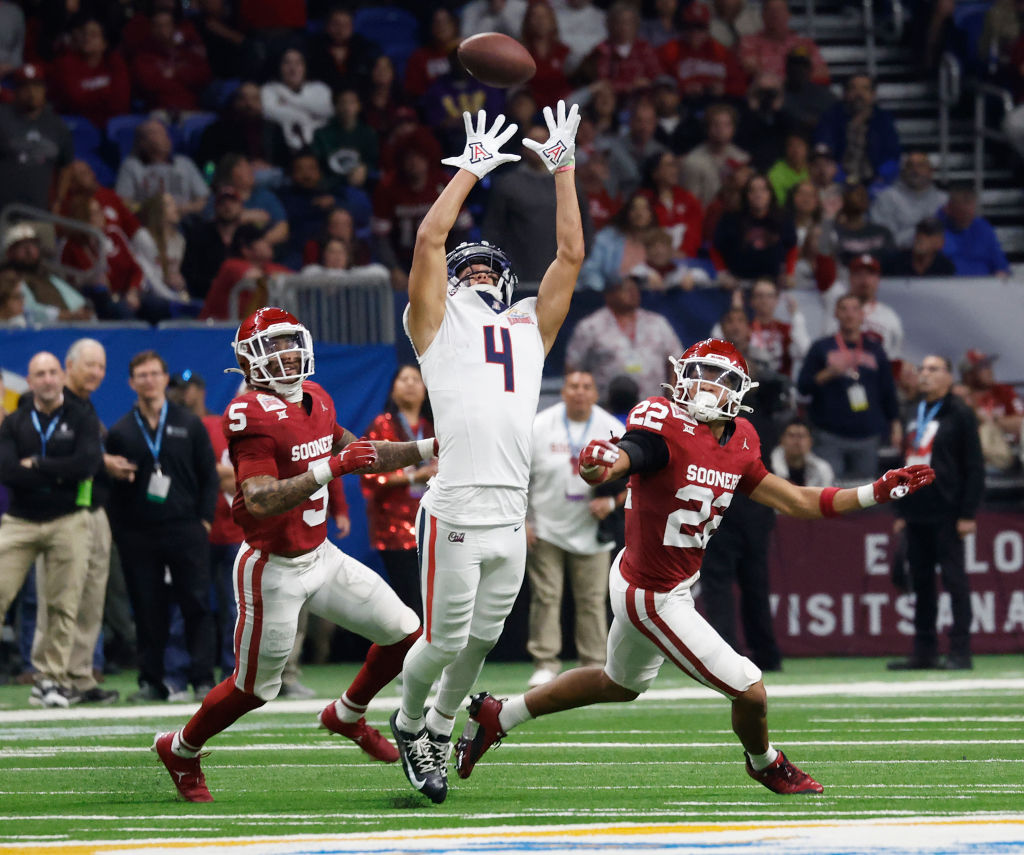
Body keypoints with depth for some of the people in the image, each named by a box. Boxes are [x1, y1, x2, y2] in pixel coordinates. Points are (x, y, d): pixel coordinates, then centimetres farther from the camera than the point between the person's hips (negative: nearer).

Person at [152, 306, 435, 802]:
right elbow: (261, 501, -32)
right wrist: (331, 467, -37)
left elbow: (357, 455, 20)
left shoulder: (314, 399, 5)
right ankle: (180, 750, 29)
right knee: (254, 686, 4)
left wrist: (429, 449, 14)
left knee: (404, 632, 6)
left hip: (319, 556, 8)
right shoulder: (251, 416, -23)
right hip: (273, 569, -8)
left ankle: (347, 715, 29)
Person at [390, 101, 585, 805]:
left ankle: (441, 730, 32)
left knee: (480, 642, 10)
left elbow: (571, 255, 18)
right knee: (445, 641, 0)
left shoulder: (530, 328, 20)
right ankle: (408, 723, 26)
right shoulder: (438, 325, 9)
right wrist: (472, 169, 8)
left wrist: (563, 171, 17)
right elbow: (430, 239, 1)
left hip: (511, 519, 4)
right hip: (454, 515, -4)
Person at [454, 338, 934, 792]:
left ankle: (496, 716, 40)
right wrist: (603, 463, -66)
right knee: (750, 690, -1)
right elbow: (622, 458, -41)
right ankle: (765, 765, 32)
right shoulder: (668, 428, -23)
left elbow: (795, 502, 9)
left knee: (621, 684, 33)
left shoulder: (737, 445, 2)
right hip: (655, 598, -10)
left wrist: (877, 493, 6)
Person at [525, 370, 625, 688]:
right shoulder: (538, 427, -3)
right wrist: (521, 520, -6)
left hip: (592, 531, 1)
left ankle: (594, 667, 6)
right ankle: (545, 664, 2)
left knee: (593, 600, 0)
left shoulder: (613, 430, 0)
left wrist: (612, 501, -13)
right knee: (545, 596, -3)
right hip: (545, 529, -1)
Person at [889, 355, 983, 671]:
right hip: (917, 514, 7)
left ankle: (960, 651, -7)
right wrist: (901, 511, 18)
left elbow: (974, 467, -7)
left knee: (954, 579, -7)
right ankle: (924, 652, 11)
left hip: (946, 515, -7)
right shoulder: (915, 415, 19)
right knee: (921, 582, 7)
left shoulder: (960, 415, -2)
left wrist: (967, 514, -13)